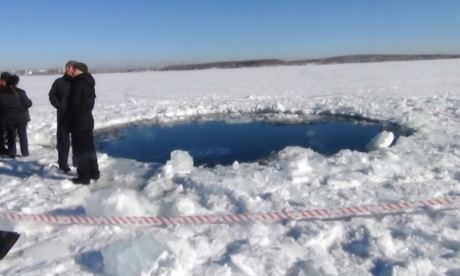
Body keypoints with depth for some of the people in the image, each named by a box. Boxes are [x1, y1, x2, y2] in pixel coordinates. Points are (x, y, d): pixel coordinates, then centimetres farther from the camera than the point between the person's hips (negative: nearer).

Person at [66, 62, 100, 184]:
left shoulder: (78, 83, -16)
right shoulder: (89, 84, 14)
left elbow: (73, 103, -16)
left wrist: (69, 118, -4)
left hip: (78, 121, -9)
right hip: (88, 119, 9)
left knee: (80, 149, -4)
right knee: (89, 147, 15)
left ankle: (84, 176, 0)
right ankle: (94, 173, 23)